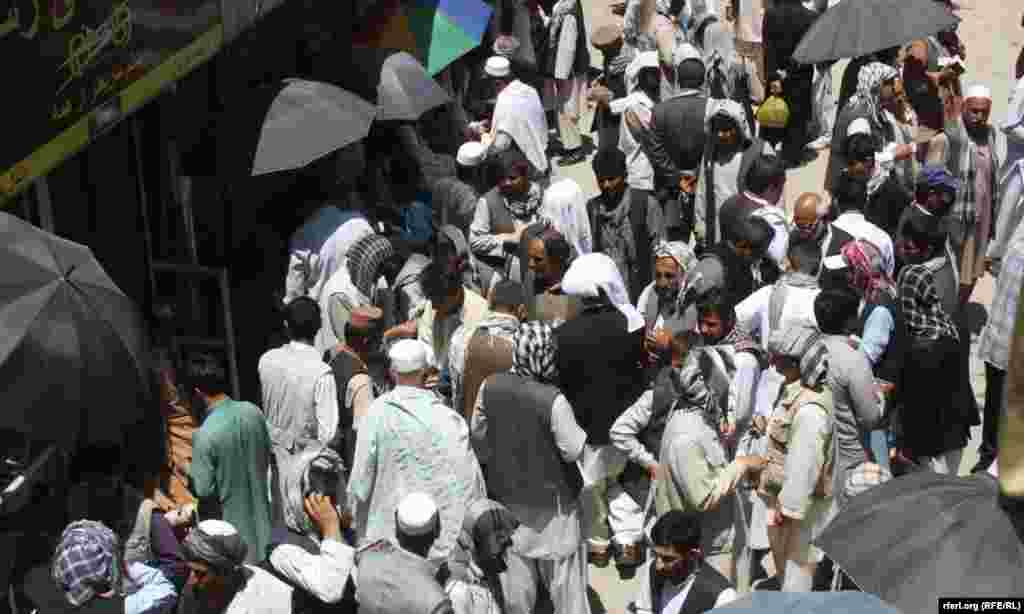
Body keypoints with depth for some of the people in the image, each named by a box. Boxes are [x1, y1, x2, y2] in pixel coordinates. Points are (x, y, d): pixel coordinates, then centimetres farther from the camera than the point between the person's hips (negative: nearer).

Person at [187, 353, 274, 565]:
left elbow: (203, 489, -22)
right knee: (259, 568, 23)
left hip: (228, 519, -5)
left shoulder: (205, 435, -29)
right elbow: (269, 455, 3)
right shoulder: (253, 411, -11)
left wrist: (188, 474, -3)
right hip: (257, 508, 5)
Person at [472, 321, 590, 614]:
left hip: (507, 497, 4)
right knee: (564, 582, 11)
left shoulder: (490, 387, -12)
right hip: (551, 503, -4)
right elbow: (574, 450, -16)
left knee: (517, 588, 18)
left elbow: (478, 437, 0)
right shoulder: (553, 400, -27)